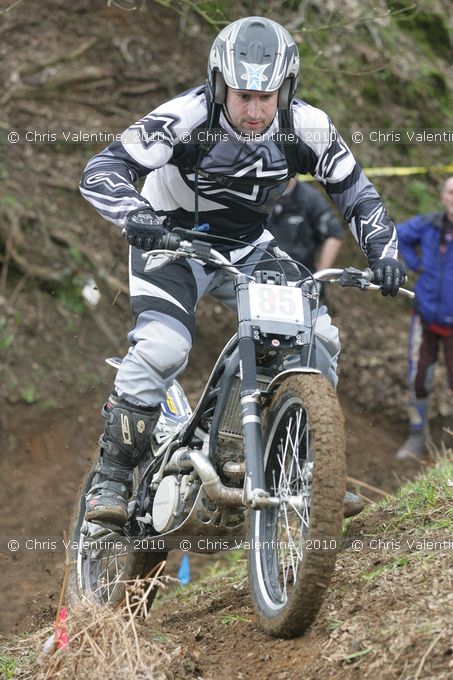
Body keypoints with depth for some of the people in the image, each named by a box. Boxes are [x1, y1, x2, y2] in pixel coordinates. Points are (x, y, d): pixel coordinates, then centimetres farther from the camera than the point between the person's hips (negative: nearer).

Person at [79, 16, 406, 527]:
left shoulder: (306, 126, -17)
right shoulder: (186, 117, -28)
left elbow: (355, 191, -7)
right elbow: (100, 172, -31)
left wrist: (381, 253, -23)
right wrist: (136, 215, -50)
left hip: (247, 250, 4)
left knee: (318, 335, -9)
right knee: (161, 348, -26)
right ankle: (109, 482, -13)